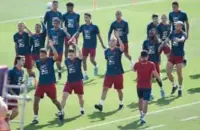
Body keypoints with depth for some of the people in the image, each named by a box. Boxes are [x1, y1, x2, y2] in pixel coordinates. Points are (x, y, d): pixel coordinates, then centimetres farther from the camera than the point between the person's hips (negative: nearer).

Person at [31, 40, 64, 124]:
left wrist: (51, 46, -35)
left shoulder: (50, 60, -8)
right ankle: (35, 118, 0)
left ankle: (61, 112, 40)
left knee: (54, 100, 13)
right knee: (36, 101, -9)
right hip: (41, 84, 3)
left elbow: (56, 55, -29)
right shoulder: (38, 62, 3)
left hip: (50, 84, -3)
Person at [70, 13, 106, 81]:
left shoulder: (94, 27, -9)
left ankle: (96, 66, 30)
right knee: (84, 59, 1)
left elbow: (99, 36, -3)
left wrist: (102, 45, 2)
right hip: (85, 46, 4)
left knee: (92, 59, -5)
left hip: (92, 46, -4)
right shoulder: (83, 26, 1)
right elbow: (77, 33, -3)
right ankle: (85, 74, 10)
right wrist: (71, 39, -19)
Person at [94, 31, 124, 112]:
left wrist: (118, 37, -35)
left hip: (118, 74, -3)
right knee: (105, 88, -8)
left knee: (119, 90, 10)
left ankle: (121, 104, 29)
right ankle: (101, 104, -13)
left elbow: (122, 47, -31)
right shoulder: (106, 51, 6)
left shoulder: (118, 50, -8)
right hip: (109, 74, 3)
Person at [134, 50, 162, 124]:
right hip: (147, 86, -3)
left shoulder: (137, 64, -5)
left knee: (140, 100, 24)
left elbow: (134, 70, 17)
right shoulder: (151, 64, -12)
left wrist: (139, 61, 19)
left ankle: (141, 114, 39)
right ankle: (143, 117, -18)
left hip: (139, 86, 3)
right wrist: (159, 79, -2)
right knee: (145, 102, -5)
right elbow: (155, 74, -20)